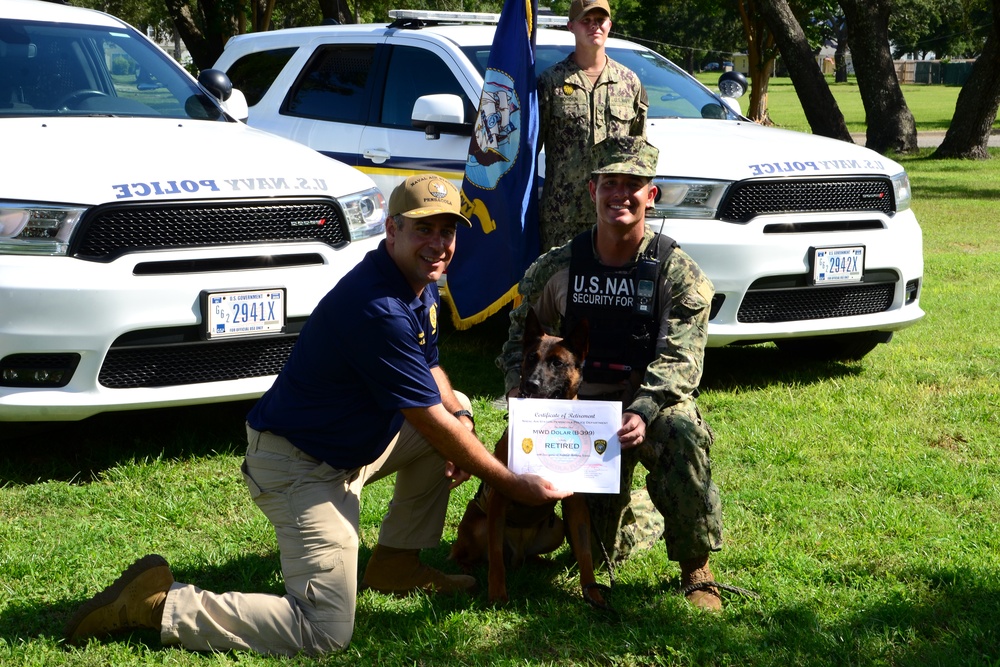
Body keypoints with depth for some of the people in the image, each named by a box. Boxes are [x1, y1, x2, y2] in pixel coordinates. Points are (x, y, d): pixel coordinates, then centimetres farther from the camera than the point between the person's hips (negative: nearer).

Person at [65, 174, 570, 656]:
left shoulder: (420, 285, 4)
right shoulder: (377, 308, -27)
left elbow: (429, 367, 21)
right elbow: (430, 424, -23)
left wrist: (459, 415, -1)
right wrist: (513, 484, -14)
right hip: (303, 467, -10)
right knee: (325, 633, -17)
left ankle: (396, 563, 21)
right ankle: (160, 604, -10)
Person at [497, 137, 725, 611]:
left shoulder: (678, 273, -7)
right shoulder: (556, 269, 2)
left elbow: (679, 359, -17)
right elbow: (521, 338, 11)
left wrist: (642, 413, -34)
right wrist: (522, 399, -8)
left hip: (655, 402, -2)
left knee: (681, 434, -39)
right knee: (594, 548, -4)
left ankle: (696, 571, -22)